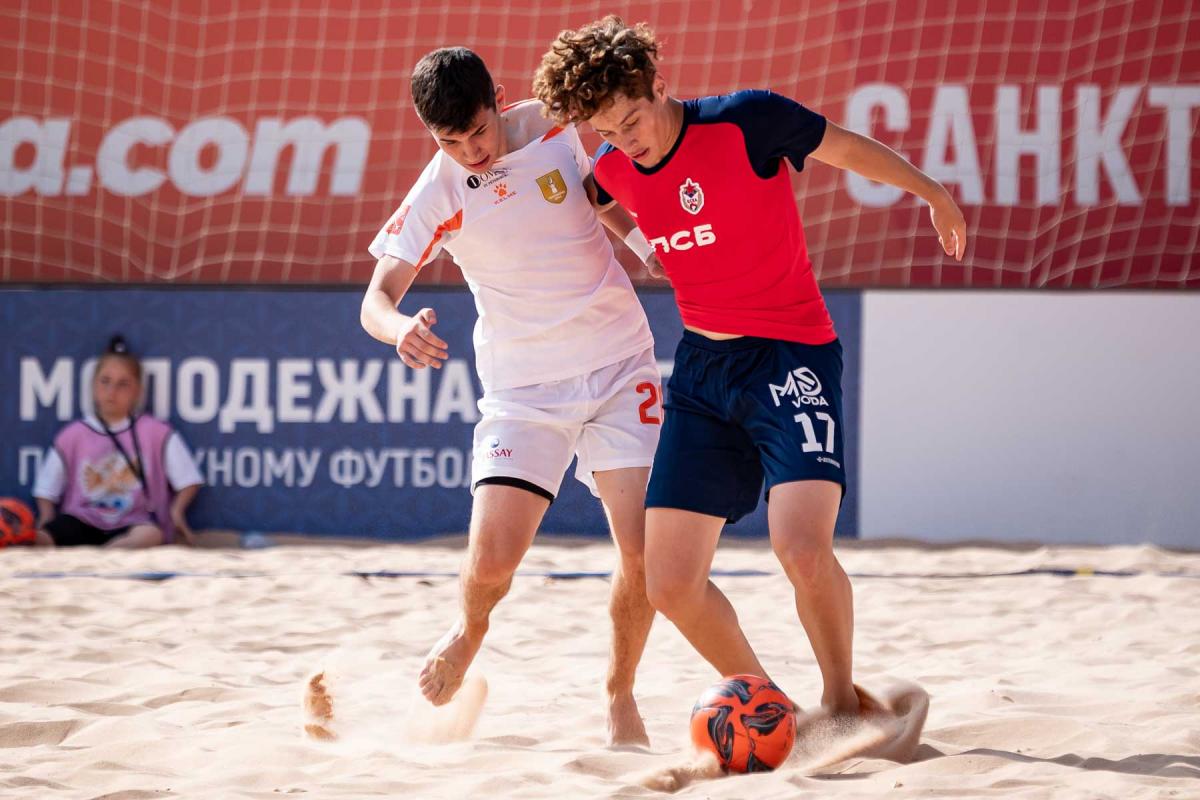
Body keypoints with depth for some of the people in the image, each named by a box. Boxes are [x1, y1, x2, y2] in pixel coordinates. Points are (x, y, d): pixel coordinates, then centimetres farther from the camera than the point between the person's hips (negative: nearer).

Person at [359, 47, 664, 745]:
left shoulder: (557, 128, -6)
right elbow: (376, 299, -11)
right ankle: (470, 631, 22)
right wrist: (401, 330, -33)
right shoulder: (438, 195, -10)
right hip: (523, 387, -1)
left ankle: (621, 695, 12)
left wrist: (657, 246, -2)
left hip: (619, 366, 1)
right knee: (493, 558, -15)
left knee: (646, 551, -12)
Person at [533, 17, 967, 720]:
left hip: (792, 355, -5)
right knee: (670, 582, -2)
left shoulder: (747, 120, -16)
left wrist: (932, 192, 15)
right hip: (701, 368, 5)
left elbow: (843, 146, 3)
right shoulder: (613, 169, 0)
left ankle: (842, 701, -1)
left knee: (802, 546, -24)